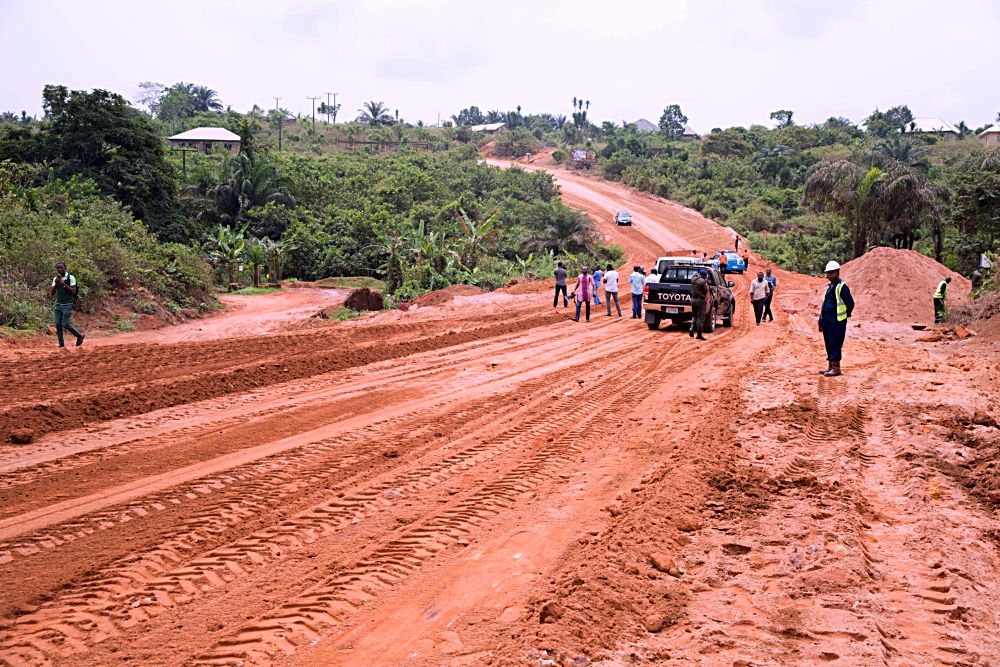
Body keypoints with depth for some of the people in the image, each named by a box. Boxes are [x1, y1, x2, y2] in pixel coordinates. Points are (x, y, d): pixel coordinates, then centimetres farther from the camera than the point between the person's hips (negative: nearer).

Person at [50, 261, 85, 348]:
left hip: (67, 305, -5)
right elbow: (52, 294, 3)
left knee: (65, 324, -11)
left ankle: (79, 335, 10)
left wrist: (63, 283, -21)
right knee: (58, 325, -2)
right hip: (58, 305, 5)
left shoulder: (71, 278, -6)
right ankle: (61, 344, 3)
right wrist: (56, 284, -13)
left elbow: (73, 291, -13)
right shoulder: (55, 279, 7)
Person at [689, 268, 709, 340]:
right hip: (701, 300, -6)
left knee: (694, 316, 20)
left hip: (693, 299, 6)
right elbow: (707, 293, -10)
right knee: (700, 318, 0)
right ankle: (699, 334, 2)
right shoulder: (703, 282, -12)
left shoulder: (693, 279, 6)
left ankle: (692, 328, -3)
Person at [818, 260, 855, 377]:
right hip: (827, 321, 9)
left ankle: (836, 368, -2)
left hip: (837, 322, -9)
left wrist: (845, 315, 0)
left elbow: (850, 303, -13)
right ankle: (830, 367, 20)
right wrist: (821, 321, 18)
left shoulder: (842, 287, -12)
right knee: (828, 344, 12)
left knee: (835, 344, -6)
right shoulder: (829, 287, 16)